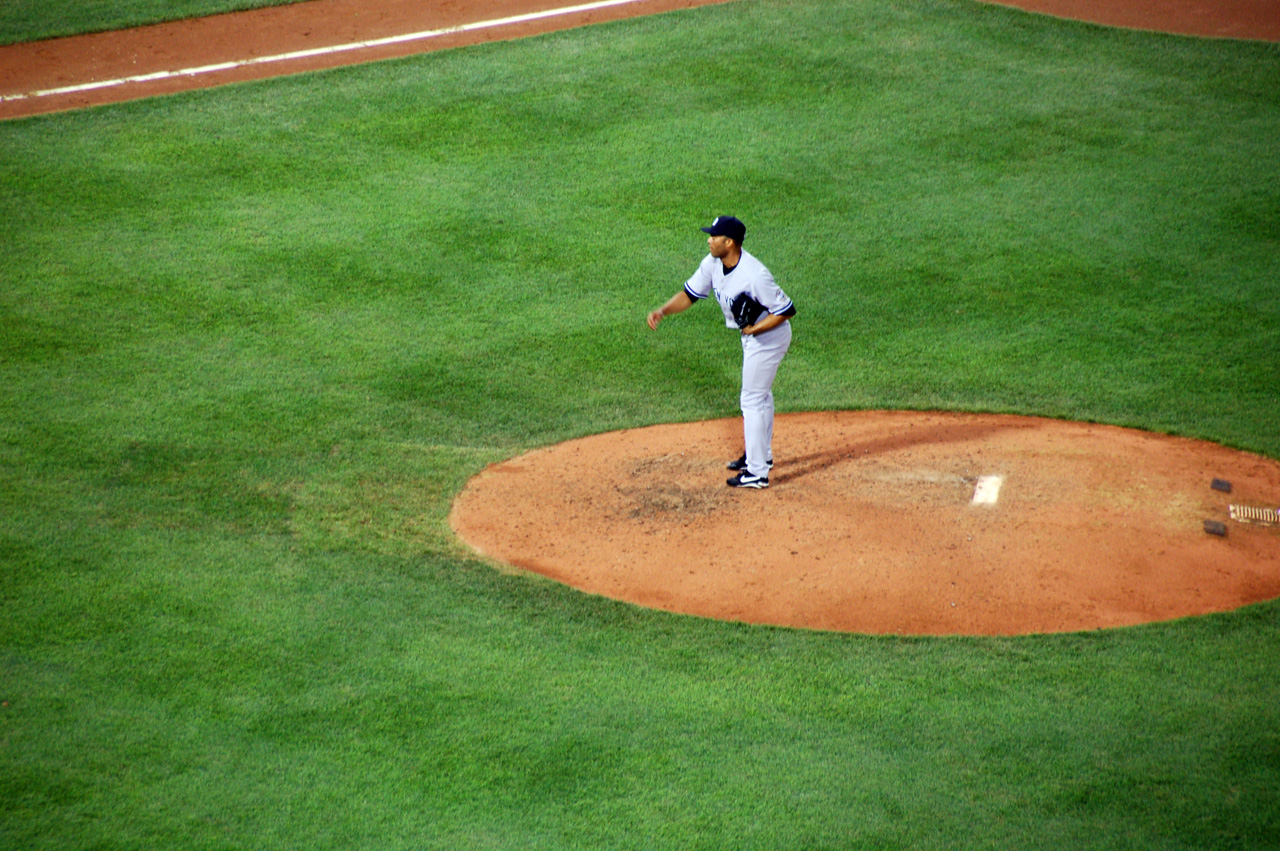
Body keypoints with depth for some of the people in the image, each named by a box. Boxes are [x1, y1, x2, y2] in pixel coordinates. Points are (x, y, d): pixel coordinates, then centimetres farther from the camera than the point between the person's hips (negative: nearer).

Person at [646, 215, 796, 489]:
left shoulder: (754, 275, -34)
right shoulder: (712, 264, -10)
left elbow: (787, 310, -27)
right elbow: (689, 294, -2)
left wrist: (755, 329, -27)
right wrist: (663, 311, -18)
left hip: (769, 335, -9)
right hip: (751, 335, 9)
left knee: (752, 400, -3)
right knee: (760, 394, 23)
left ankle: (757, 473, 5)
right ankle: (761, 455, 42)